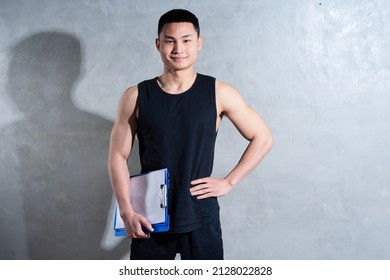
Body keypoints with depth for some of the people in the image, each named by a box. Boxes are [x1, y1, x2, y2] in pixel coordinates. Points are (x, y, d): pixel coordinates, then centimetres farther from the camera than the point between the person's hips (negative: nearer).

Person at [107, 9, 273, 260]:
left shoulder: (218, 93, -5)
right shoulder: (136, 97, -3)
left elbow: (263, 138, 1)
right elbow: (118, 155, 1)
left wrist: (229, 182, -5)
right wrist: (126, 211, -7)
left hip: (201, 218, -1)